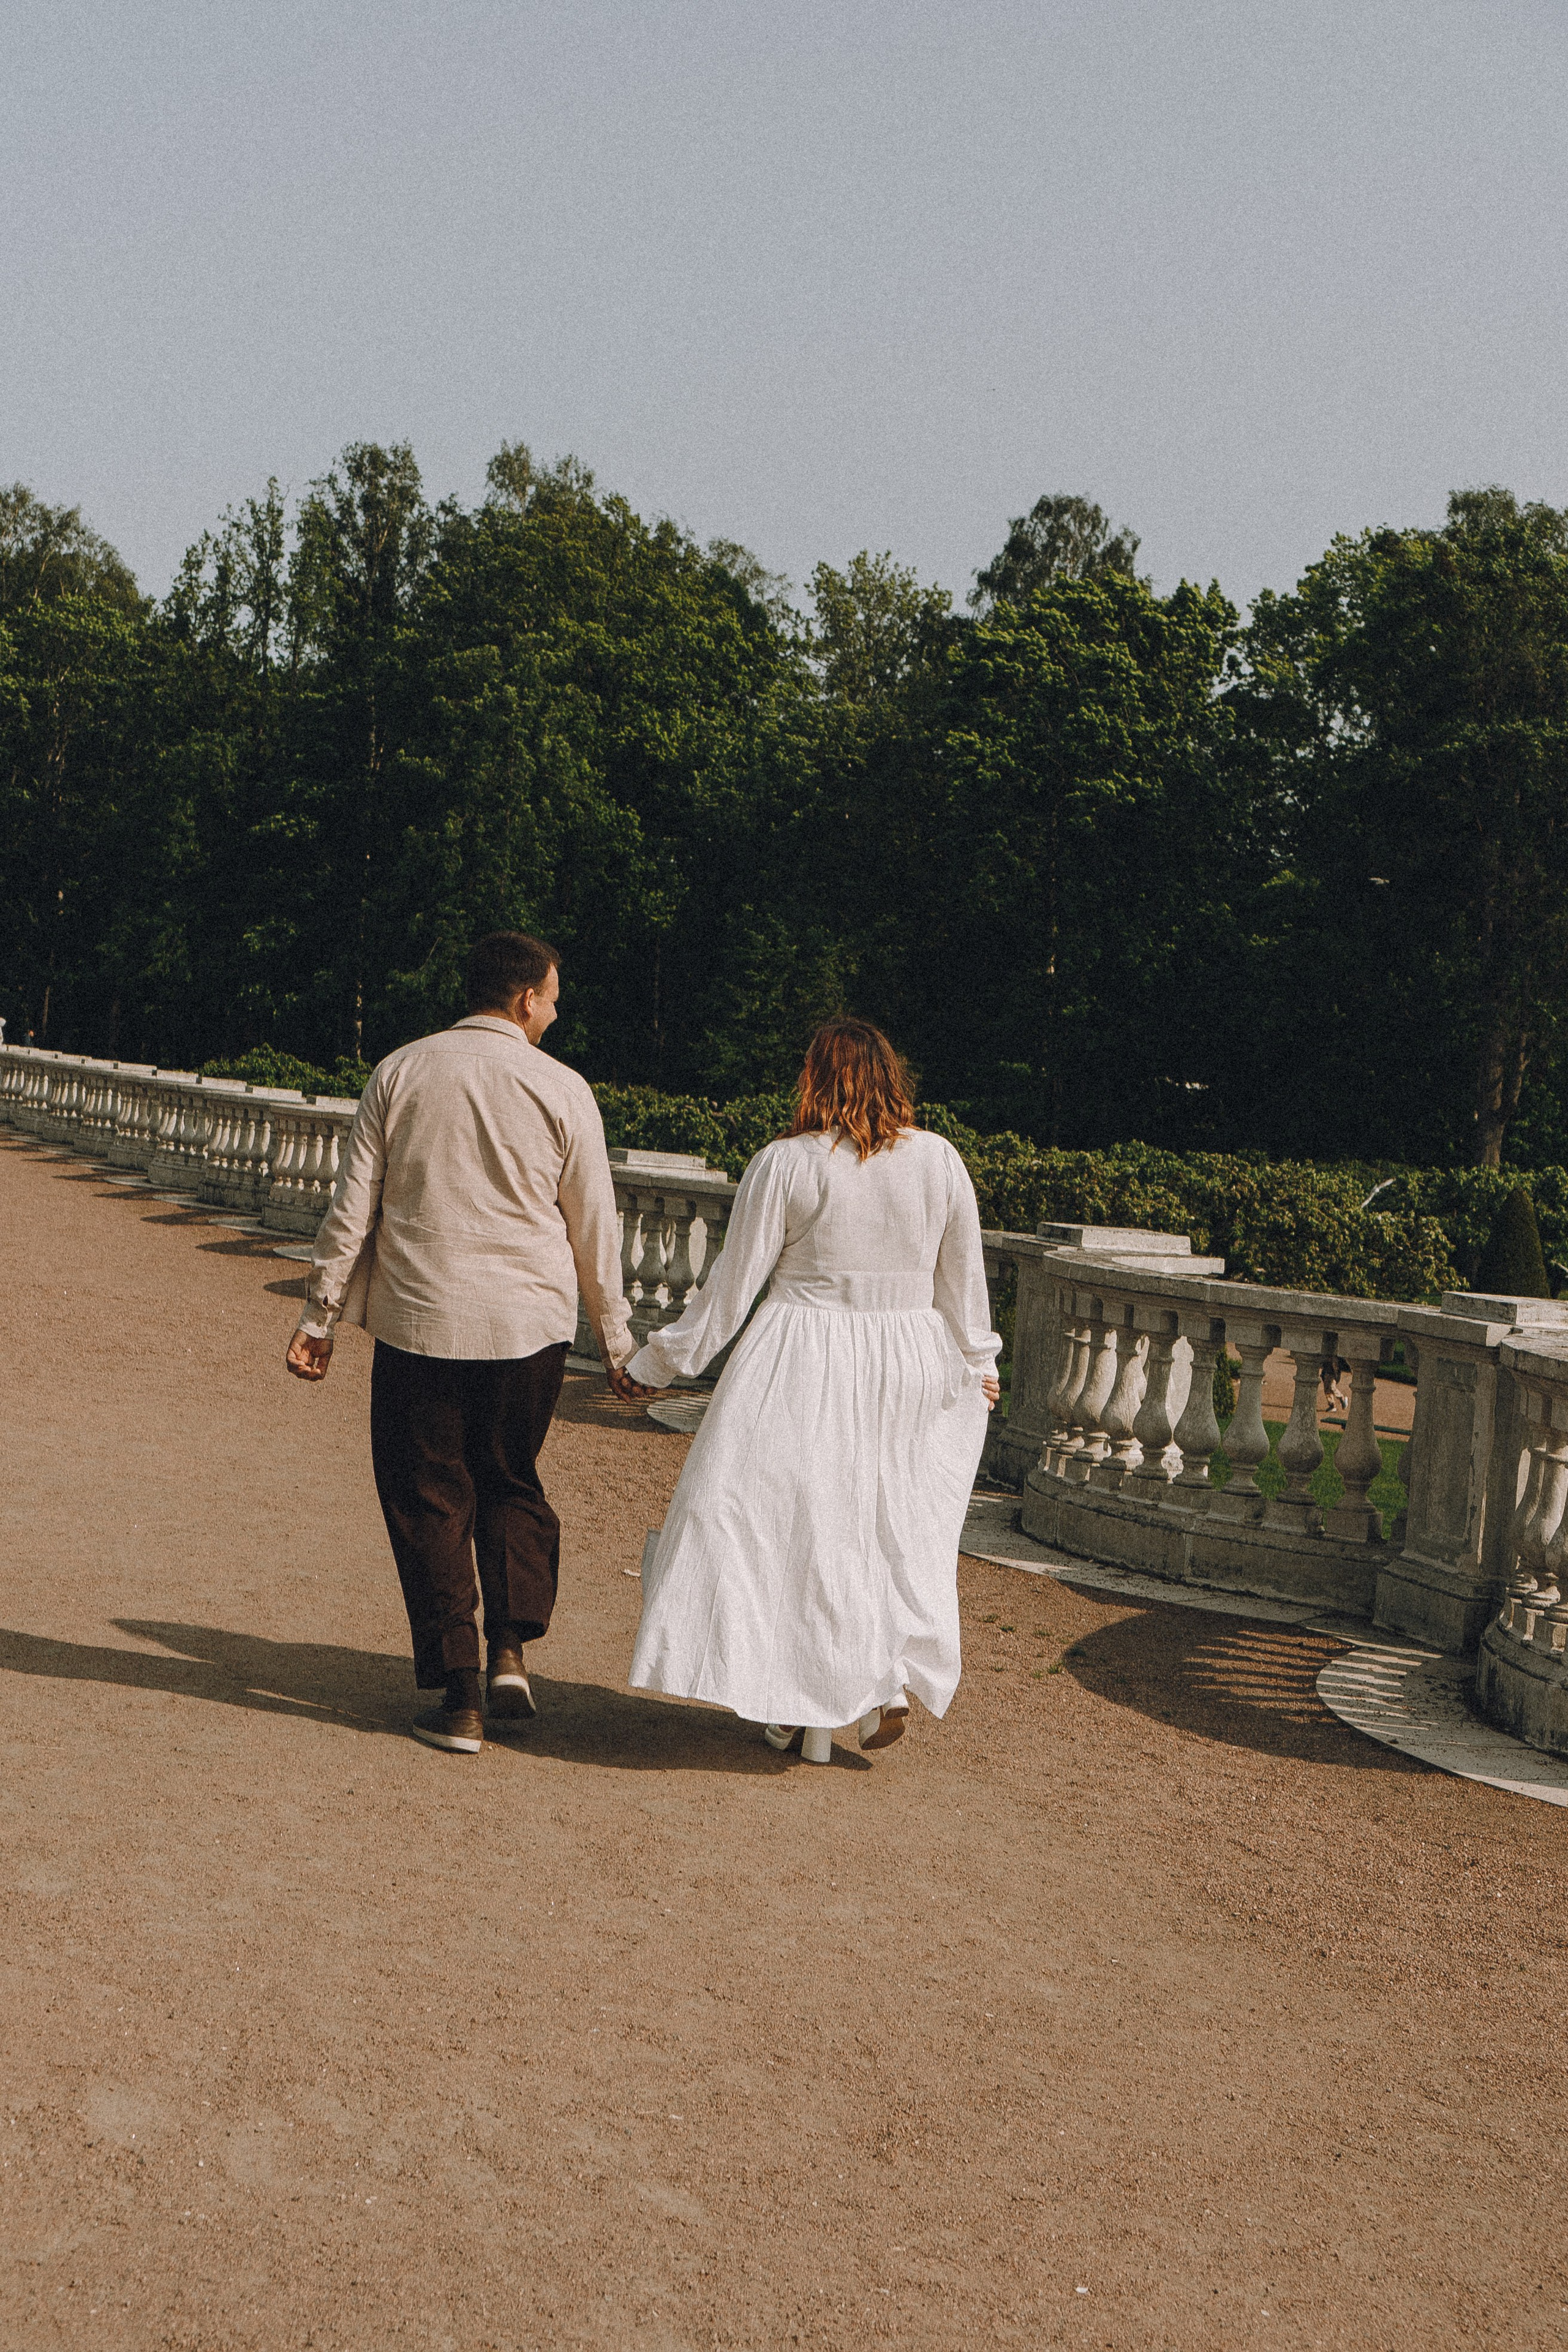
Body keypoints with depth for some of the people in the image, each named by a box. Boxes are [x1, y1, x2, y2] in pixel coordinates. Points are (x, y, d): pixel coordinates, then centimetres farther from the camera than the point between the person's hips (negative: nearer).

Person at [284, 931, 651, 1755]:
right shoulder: (561, 1090, -2)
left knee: (429, 1500, 8)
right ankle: (509, 1650, 8)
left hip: (418, 1320, 0)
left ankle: (460, 1696, 8)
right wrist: (616, 1341, 13)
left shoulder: (399, 1073, 1)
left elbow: (351, 1207, 1)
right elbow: (594, 1229, 3)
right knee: (510, 1482, 20)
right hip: (530, 1323, 0)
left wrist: (317, 1317, 9)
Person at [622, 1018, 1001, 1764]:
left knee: (789, 1518, 6)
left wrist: (662, 1359, 5)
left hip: (804, 1366, -3)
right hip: (910, 1364, 4)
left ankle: (808, 1715, 8)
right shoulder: (941, 1160, 1)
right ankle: (892, 1678, 7)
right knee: (893, 1515, 17)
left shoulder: (786, 1164, -8)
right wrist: (976, 1364, 23)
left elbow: (734, 1283, -6)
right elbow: (964, 1281, 8)